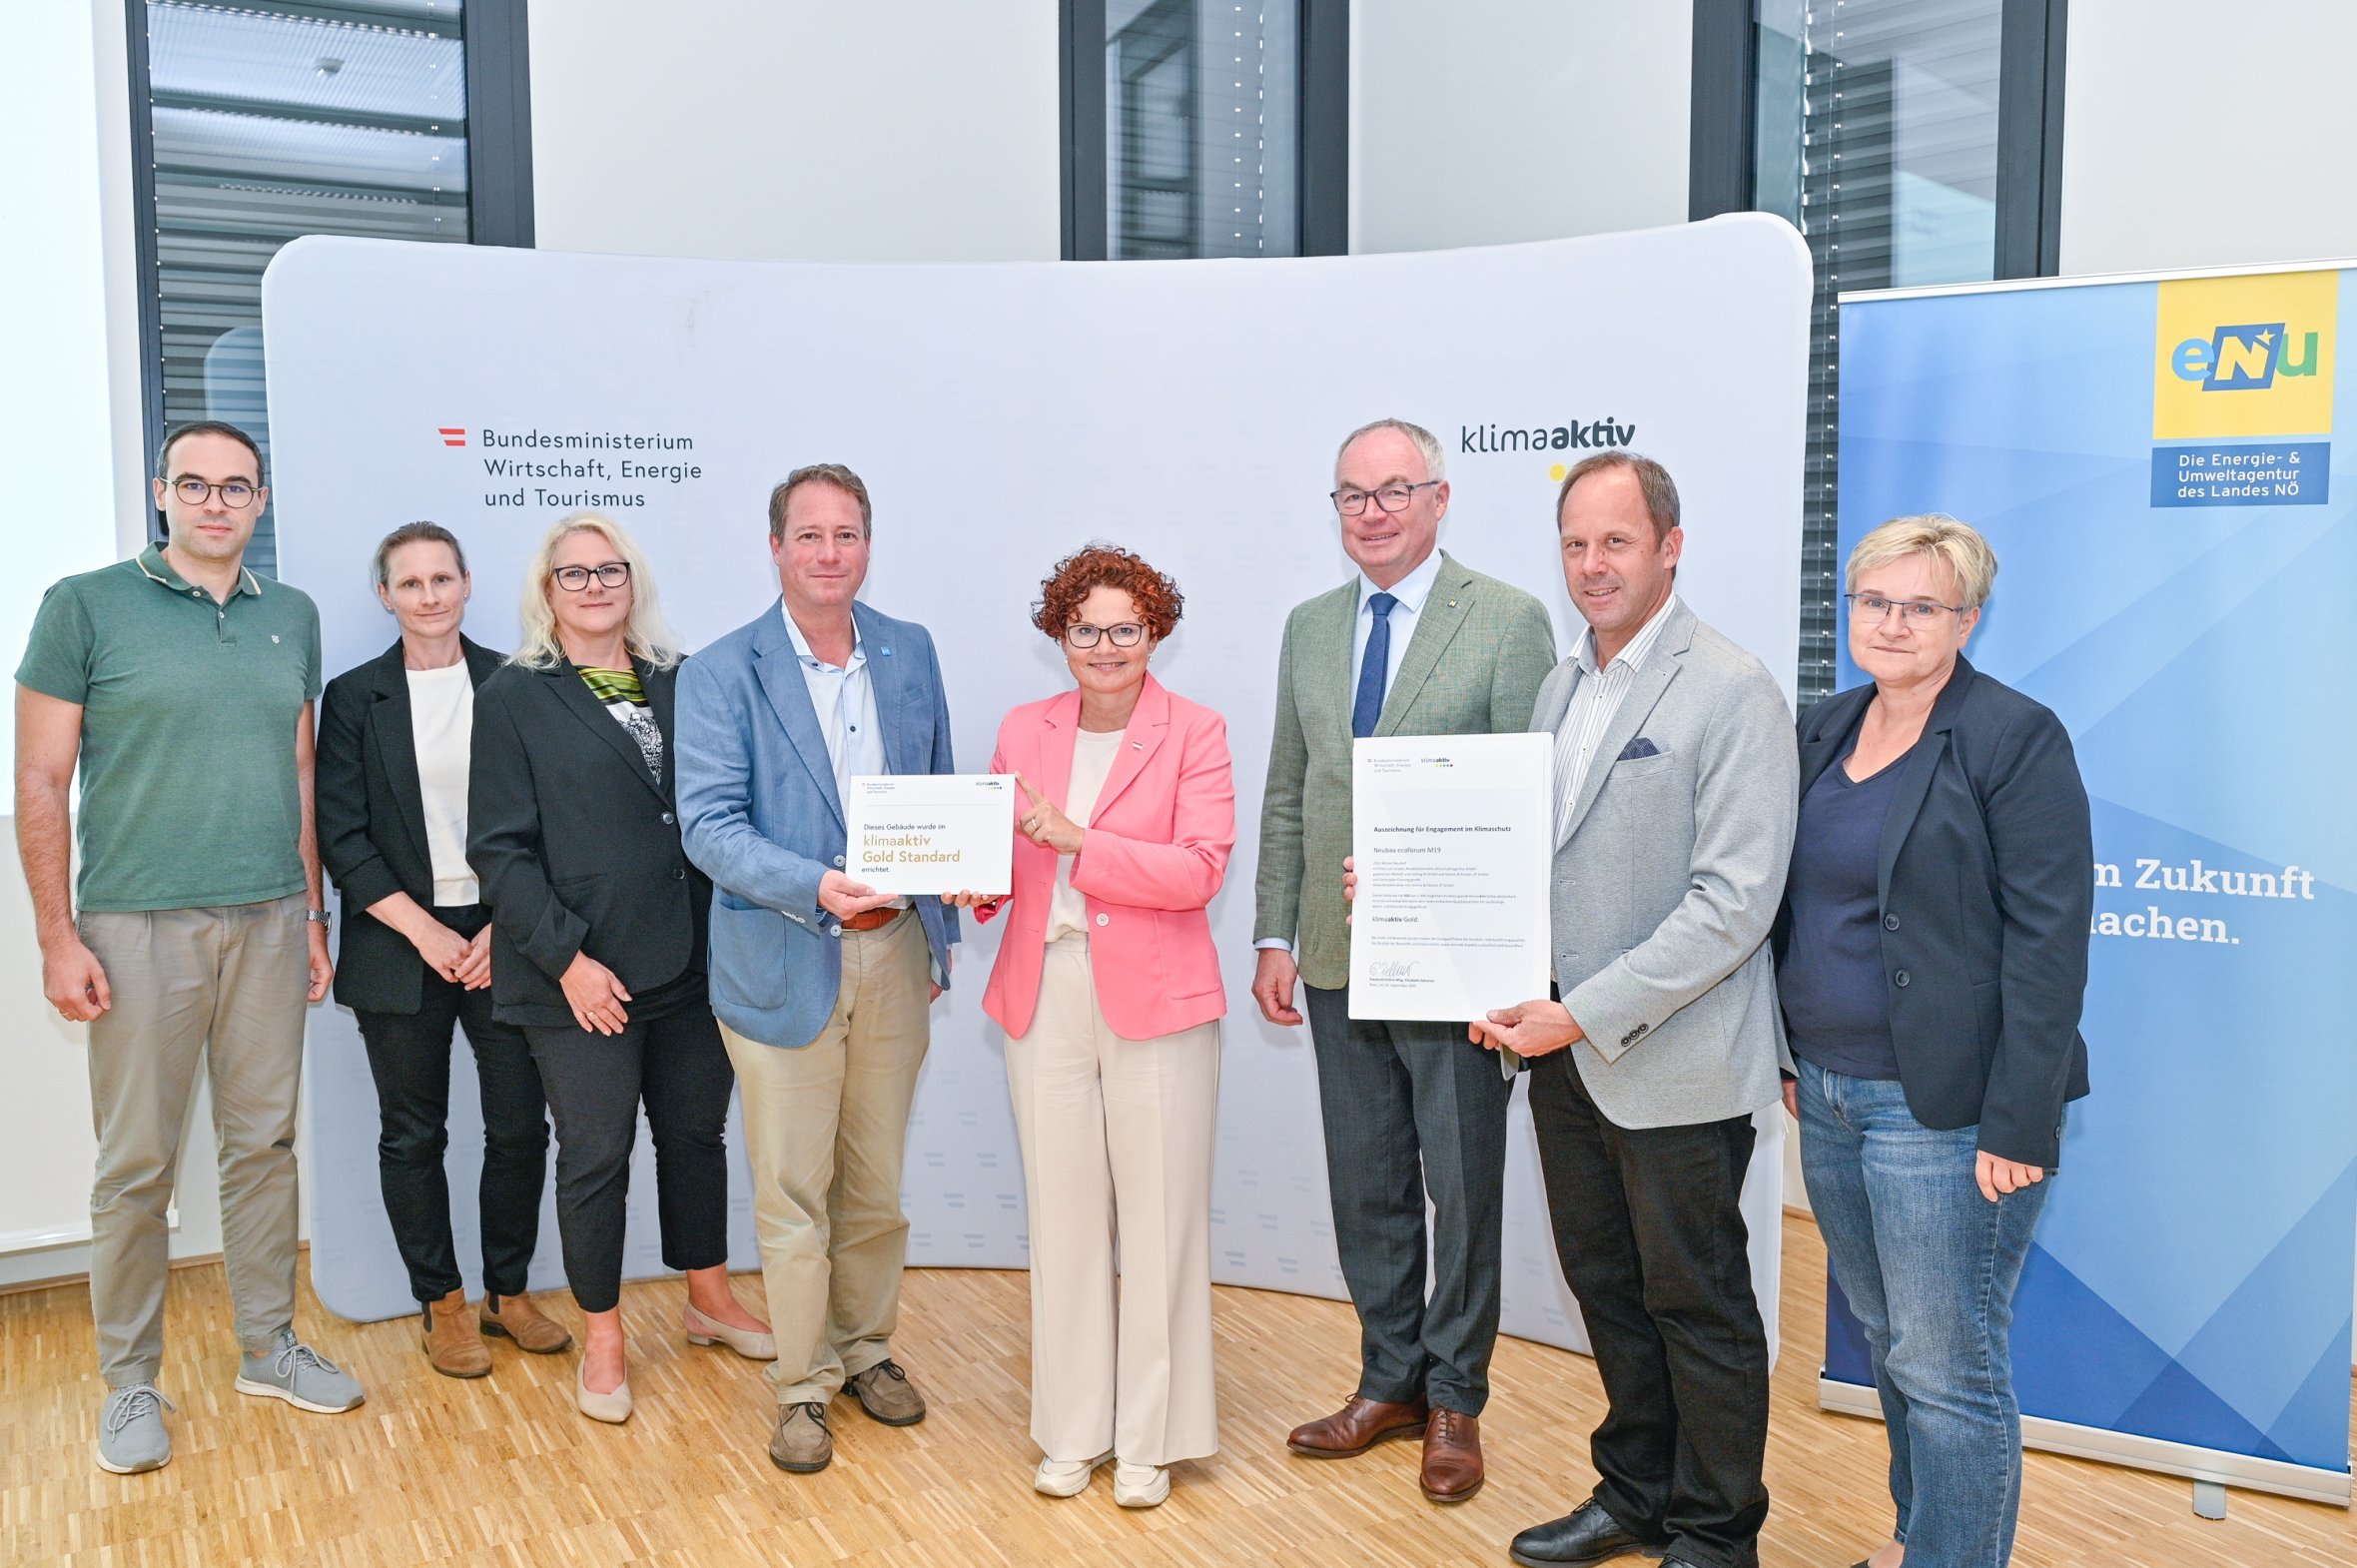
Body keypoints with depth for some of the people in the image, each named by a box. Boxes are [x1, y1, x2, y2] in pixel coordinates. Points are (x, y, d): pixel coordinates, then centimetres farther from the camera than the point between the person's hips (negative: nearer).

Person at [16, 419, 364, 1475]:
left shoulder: (291, 616, 10)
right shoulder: (86, 606, -2)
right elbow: (41, 781, -3)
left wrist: (312, 911, 12)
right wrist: (58, 938, -8)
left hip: (268, 922, 4)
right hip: (138, 925, -3)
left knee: (263, 1142, 11)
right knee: (136, 1167, 3)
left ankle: (268, 1347, 25)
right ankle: (130, 1383, 18)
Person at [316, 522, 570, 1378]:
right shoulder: (353, 697, 2)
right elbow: (341, 836, -2)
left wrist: (506, 929, -7)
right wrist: (426, 932, -10)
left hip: (503, 938, 0)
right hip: (401, 947, 0)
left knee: (521, 1128, 3)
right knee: (413, 1138, 8)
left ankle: (507, 1292, 22)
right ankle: (442, 1306, 23)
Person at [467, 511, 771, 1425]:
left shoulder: (678, 686, 9)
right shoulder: (514, 698, -2)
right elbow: (500, 848, -7)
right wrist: (566, 956, -14)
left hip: (689, 963, 4)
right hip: (582, 977, -4)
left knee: (696, 1134, 15)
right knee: (595, 1157, 5)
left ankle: (709, 1298, 34)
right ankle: (601, 1340, 22)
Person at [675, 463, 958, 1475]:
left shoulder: (910, 653, 7)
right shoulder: (722, 674, -6)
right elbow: (709, 824, -13)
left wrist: (938, 933, 11)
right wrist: (818, 888, -28)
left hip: (894, 955, 4)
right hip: (785, 964, -3)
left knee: (876, 1181, 15)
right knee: (792, 1192, 5)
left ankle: (866, 1347, 35)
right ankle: (804, 1383, 22)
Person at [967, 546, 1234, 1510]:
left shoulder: (1194, 732, -2)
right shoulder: (1024, 731, 10)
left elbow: (1201, 869, -12)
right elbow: (995, 852, 14)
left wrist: (1075, 838, -18)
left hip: (1154, 997, -3)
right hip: (1044, 995, 3)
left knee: (1158, 1217, 4)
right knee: (1061, 1214, 9)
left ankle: (1151, 1438, 19)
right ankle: (1071, 1429, 24)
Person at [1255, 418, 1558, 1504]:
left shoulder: (1508, 622, -6)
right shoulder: (1309, 627, 10)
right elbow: (1286, 798, 12)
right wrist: (1275, 936, 7)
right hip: (1338, 961, 5)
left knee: (1462, 1190, 8)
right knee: (1366, 1187, 15)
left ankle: (1453, 1401, 26)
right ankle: (1390, 1382, 32)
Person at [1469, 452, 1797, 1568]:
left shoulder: (1732, 694, -14)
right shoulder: (1563, 686, 11)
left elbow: (1734, 903, -20)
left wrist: (1586, 1015, -21)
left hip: (1673, 1065, -7)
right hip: (1564, 1053, 7)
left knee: (1697, 1307, 9)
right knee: (1608, 1290, 19)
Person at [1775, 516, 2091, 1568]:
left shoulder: (2015, 740, -11)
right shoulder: (1825, 729, 10)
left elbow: (2048, 940, -15)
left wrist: (2019, 1125, -18)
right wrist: (1794, 1055, 14)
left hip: (1945, 1112, -7)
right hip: (1830, 1095, 7)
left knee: (1947, 1365, 0)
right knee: (1888, 1338, 20)